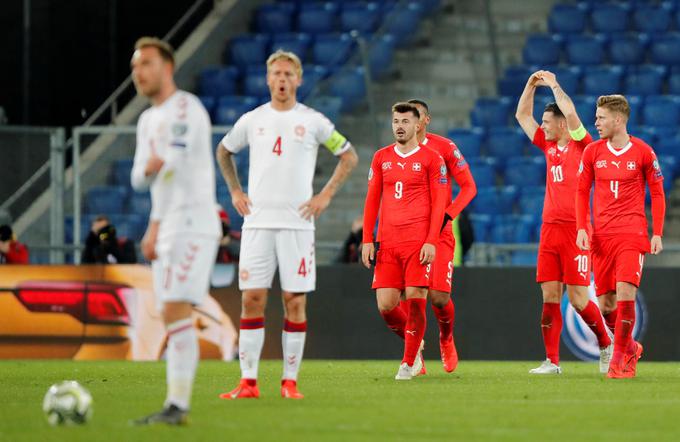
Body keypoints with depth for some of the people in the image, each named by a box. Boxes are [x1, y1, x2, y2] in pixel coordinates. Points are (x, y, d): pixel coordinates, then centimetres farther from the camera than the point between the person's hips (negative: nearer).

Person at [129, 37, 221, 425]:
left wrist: (154, 226, -22)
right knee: (173, 319, 6)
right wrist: (148, 168, -12)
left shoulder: (185, 109, -9)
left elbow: (174, 168, -19)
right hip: (169, 231, 9)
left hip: (194, 227, -9)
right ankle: (176, 407, 6)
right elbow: (139, 179, 11)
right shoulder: (148, 120, 19)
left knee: (177, 311, -18)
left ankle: (178, 405, -22)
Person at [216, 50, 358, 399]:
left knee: (295, 300, -3)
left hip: (297, 223, -1)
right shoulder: (252, 120, 8)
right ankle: (248, 382, -2)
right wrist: (235, 192, 15)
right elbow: (223, 152, 26)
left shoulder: (312, 121, 3)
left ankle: (290, 380, 3)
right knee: (252, 298, -3)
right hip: (257, 222, 2)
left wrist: (326, 195, 3)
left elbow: (349, 156, 11)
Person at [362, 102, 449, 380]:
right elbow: (372, 200, 14)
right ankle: (414, 343, 23)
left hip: (419, 241, -4)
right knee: (385, 305, -3)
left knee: (415, 301, -9)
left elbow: (438, 203, -1)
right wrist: (367, 240, 5)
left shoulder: (431, 159, 2)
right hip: (387, 243, 4)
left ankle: (409, 362, 2)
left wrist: (431, 241, -11)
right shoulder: (381, 158, 14)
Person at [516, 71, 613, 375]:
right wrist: (532, 84, 13)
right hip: (550, 229, 6)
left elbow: (571, 113, -18)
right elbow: (522, 115, 22)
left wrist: (554, 85, -6)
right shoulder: (549, 147, 16)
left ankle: (606, 344, 15)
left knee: (578, 298, -6)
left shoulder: (581, 145, -2)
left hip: (575, 229, -6)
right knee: (549, 297, 0)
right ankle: (551, 361, 1)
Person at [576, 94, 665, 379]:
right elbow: (582, 192, 11)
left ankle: (619, 358, -8)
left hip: (632, 233, -3)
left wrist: (657, 233, -2)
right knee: (605, 302, 3)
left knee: (625, 293, -18)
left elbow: (657, 194, 4)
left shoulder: (643, 152, -2)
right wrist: (581, 228, 0)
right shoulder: (592, 152, 6)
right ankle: (630, 348, 25)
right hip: (601, 236, 3)